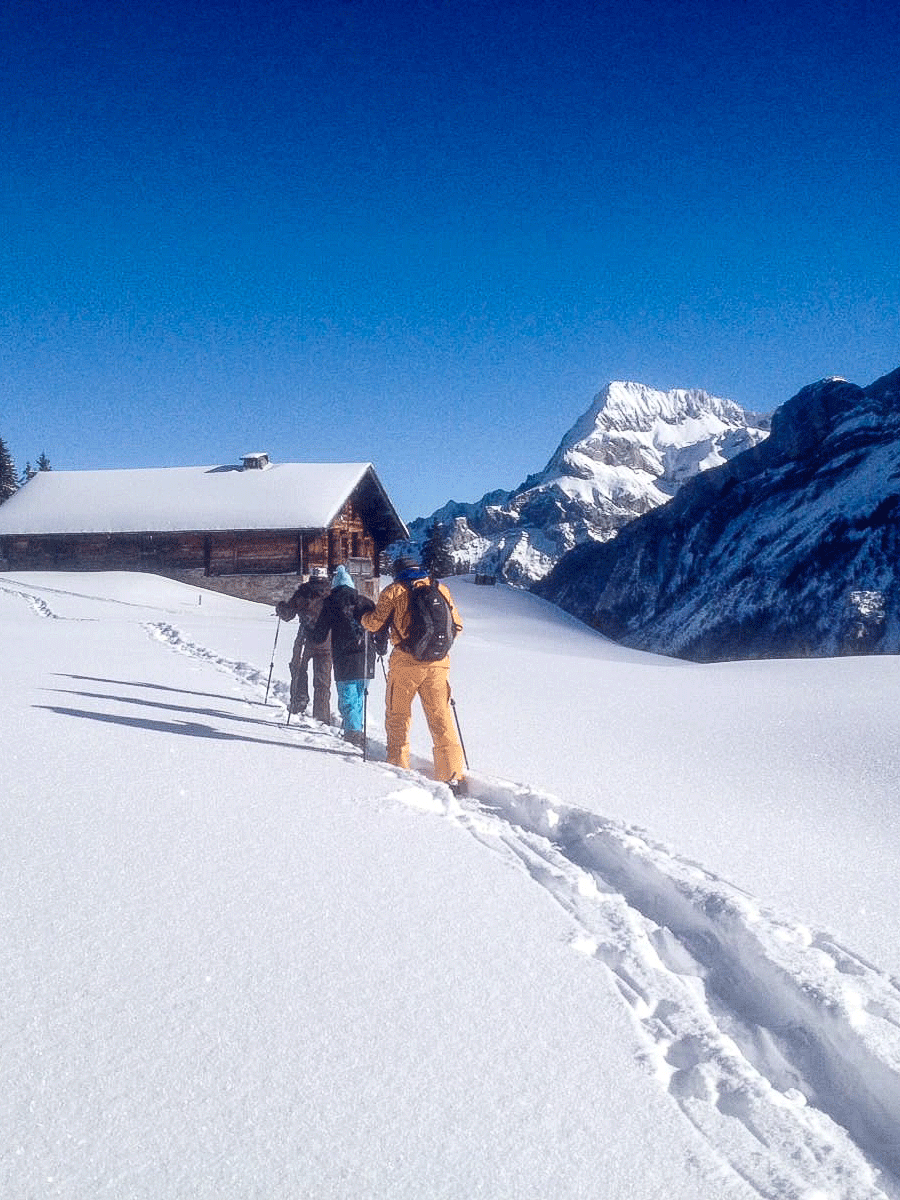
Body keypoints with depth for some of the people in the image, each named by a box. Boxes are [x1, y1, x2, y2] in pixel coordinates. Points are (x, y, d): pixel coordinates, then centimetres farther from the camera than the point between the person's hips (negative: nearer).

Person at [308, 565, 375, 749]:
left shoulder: (332, 602, 2)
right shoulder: (364, 602, 11)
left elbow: (319, 634, 3)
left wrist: (311, 635, 25)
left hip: (344, 660, -4)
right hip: (365, 661, 4)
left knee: (347, 699, -3)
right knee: (359, 696, 16)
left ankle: (353, 732, -14)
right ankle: (358, 730, 20)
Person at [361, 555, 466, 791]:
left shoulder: (394, 591, 3)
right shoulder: (440, 589, 13)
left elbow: (375, 623, 2)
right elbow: (456, 625, 14)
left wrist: (363, 617, 24)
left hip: (406, 661, -3)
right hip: (438, 663, 3)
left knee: (397, 714, 12)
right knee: (441, 718, 5)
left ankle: (398, 766, 14)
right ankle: (454, 775, 0)